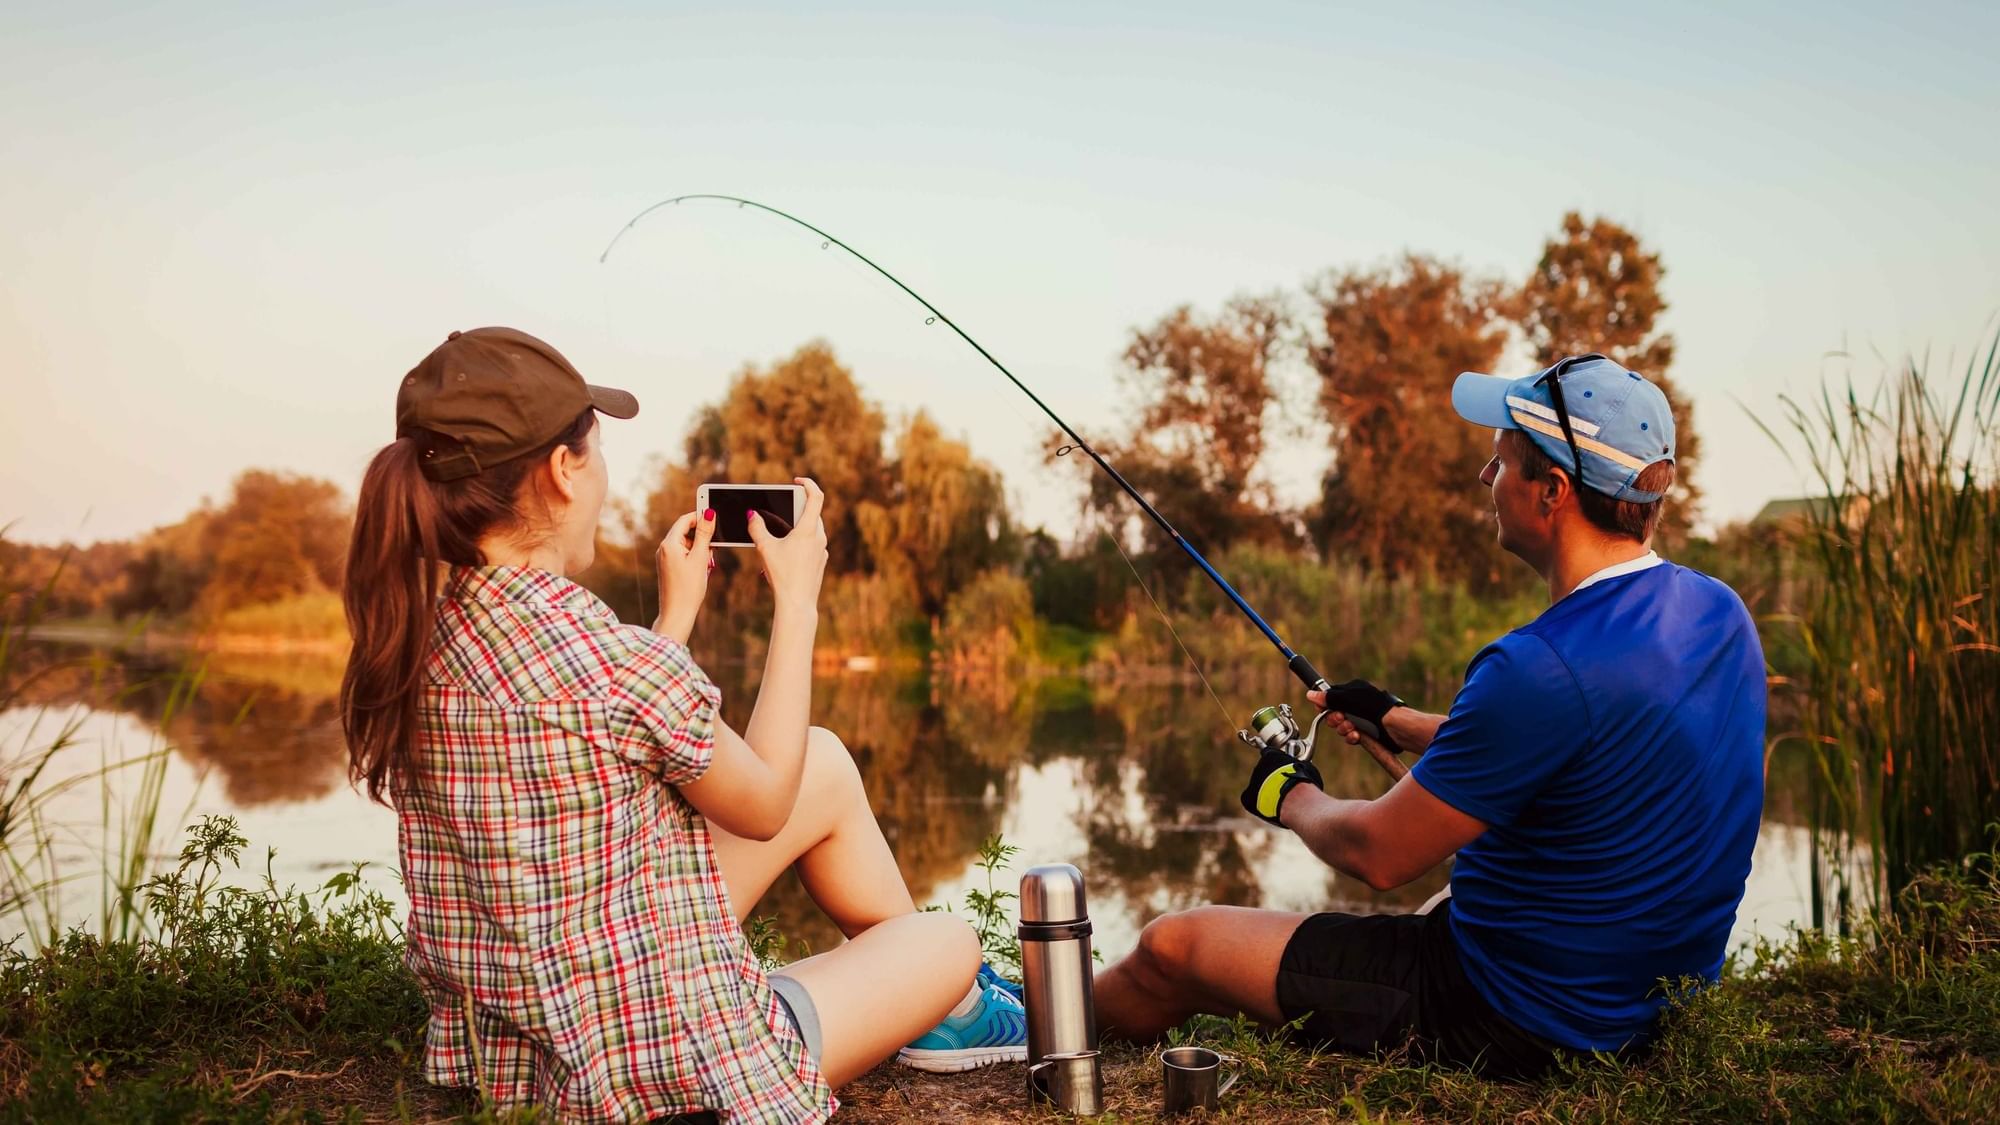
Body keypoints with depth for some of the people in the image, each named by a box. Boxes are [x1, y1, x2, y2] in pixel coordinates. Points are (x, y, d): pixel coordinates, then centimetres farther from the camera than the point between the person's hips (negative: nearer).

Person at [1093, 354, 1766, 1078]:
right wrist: (1400, 722, 18)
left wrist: (1291, 795, 1)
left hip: (1518, 1028, -9)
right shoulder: (1719, 611, -1)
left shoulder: (1543, 666, -31)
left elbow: (1379, 856, -21)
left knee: (1170, 949, 5)